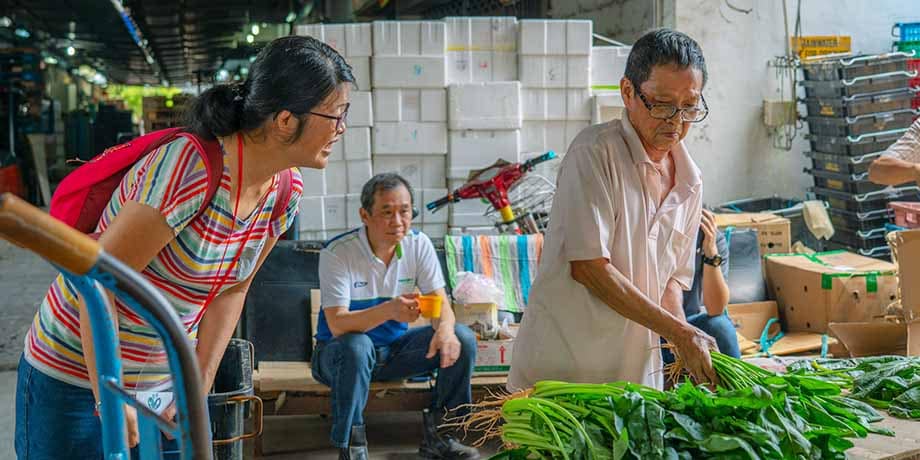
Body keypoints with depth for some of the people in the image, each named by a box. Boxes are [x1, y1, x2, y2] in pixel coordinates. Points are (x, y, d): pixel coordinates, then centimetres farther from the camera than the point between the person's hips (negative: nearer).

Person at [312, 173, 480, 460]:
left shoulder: (419, 245, -6)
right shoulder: (337, 253, -21)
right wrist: (388, 310, -47)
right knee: (356, 346, -39)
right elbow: (337, 324, -28)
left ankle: (436, 436, -1)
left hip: (395, 349, 5)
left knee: (463, 338, -14)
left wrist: (445, 328, -36)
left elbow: (441, 302, -10)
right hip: (340, 354, -4)